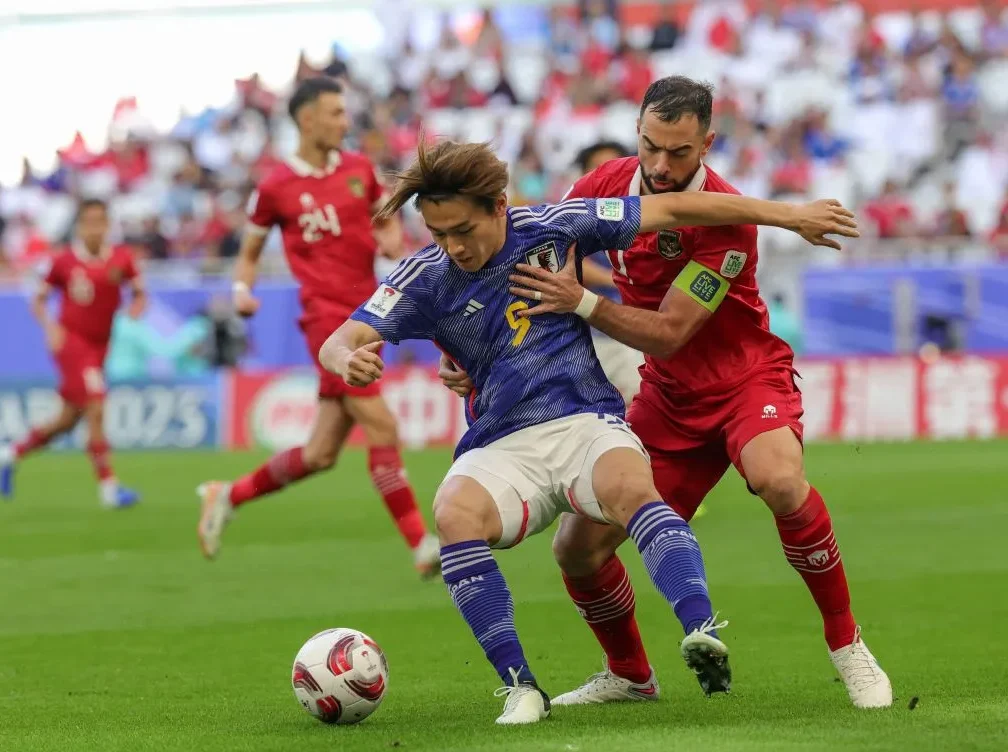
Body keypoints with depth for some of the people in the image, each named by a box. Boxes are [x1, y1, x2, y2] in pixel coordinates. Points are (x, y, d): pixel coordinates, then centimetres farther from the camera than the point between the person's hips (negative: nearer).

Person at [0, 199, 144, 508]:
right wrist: (50, 328, -13)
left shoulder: (121, 258, 0)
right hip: (71, 341, -5)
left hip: (98, 347, 5)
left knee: (68, 419, 12)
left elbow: (139, 293, 8)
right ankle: (108, 487, -14)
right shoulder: (64, 261, -6)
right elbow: (39, 300, 3)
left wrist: (136, 306, -14)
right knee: (96, 409, -18)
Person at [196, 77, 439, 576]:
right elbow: (249, 253, 10)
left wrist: (392, 238, 0)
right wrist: (242, 288, -10)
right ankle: (423, 547, -9)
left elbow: (387, 219, 24)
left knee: (320, 454, 7)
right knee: (381, 429, -14)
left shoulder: (358, 169, 10)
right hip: (328, 317, -6)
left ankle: (228, 497, 27)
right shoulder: (275, 188, -2)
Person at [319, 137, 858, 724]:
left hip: (587, 423, -1)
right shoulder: (427, 279, 0)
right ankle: (520, 685, -26)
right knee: (454, 513, -32)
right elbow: (339, 343, -7)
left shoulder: (553, 228, -1)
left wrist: (788, 214, 2)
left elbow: (671, 209, 2)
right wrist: (350, 360, -34)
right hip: (501, 449, 1)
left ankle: (702, 633, -52)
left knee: (629, 486, -36)